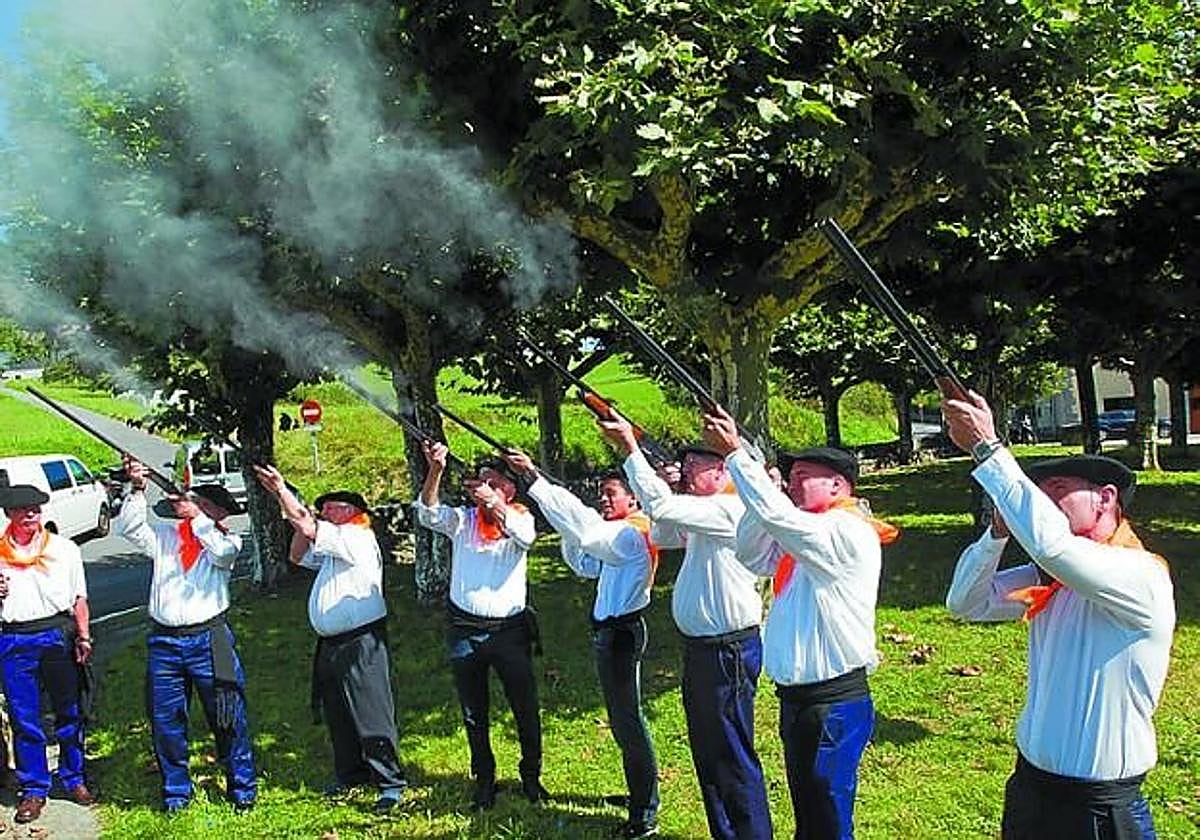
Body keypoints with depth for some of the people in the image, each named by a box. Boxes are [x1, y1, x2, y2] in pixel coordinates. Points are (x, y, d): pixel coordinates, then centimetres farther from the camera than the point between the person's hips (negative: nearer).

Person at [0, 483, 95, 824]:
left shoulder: (64, 549, 6)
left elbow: (79, 597, 10)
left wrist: (83, 636, 3)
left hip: (58, 634, 0)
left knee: (69, 711, 7)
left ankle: (73, 779, 22)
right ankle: (33, 789, 16)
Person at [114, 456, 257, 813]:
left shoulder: (226, 541, 4)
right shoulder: (164, 536, 11)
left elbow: (222, 552, -18)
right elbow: (127, 527, -1)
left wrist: (194, 514, -20)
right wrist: (137, 489, -14)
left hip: (208, 639, -3)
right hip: (163, 642, 3)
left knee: (228, 717, 1)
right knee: (165, 720, 9)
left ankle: (242, 789, 14)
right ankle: (176, 791, 24)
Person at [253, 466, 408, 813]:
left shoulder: (357, 538, -11)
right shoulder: (331, 547, 20)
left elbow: (309, 528, -17)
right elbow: (299, 556, 27)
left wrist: (281, 490, -10)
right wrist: (303, 522, 13)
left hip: (361, 643, -10)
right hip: (331, 643, 10)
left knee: (371, 715, -7)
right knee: (336, 715, 17)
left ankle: (390, 783, -1)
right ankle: (350, 774, 30)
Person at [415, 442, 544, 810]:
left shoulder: (519, 518, 1)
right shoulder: (462, 520, 5)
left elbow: (526, 535, -22)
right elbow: (428, 513, -13)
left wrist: (494, 503, -37)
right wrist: (436, 469, -30)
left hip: (509, 630, -2)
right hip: (464, 631, 2)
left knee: (525, 708, 3)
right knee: (474, 713, 12)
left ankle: (531, 777, 21)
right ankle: (484, 780, 27)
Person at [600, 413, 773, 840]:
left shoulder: (729, 509, -17)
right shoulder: (702, 516, 14)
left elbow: (662, 508, -27)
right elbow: (661, 536, 25)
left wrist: (629, 447, -23)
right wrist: (667, 488, 9)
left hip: (727, 650, -11)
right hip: (700, 646, 11)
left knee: (732, 757, -4)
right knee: (707, 752, 19)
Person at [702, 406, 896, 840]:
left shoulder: (849, 532, -16)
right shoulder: (800, 538, 13)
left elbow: (778, 516, -26)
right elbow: (750, 556, 13)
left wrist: (734, 453, -19)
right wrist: (765, 490, -1)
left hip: (834, 704, -10)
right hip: (796, 699, 10)